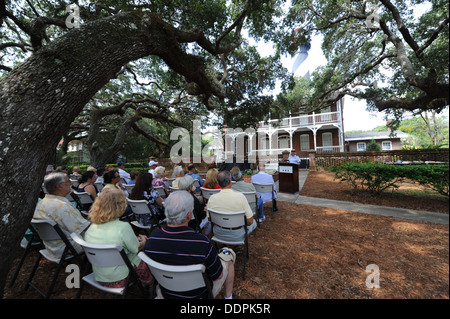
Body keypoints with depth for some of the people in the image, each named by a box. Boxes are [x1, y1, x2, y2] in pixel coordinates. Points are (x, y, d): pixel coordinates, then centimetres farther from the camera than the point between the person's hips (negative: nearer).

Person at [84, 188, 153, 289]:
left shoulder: (92, 227, -7)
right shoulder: (123, 227, -28)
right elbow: (136, 249, -13)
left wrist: (136, 238, 11)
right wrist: (143, 241, 8)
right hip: (118, 280, -6)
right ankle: (148, 284, 36)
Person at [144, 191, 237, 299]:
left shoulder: (152, 238, -24)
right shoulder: (202, 242, -37)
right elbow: (217, 276, -19)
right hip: (199, 294, -3)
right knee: (229, 254, 15)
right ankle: (228, 296, 33)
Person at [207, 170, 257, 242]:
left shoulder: (212, 198, -18)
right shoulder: (240, 196, -25)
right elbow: (250, 221, -19)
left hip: (218, 234, 3)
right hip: (237, 236, -3)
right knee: (253, 222, 25)